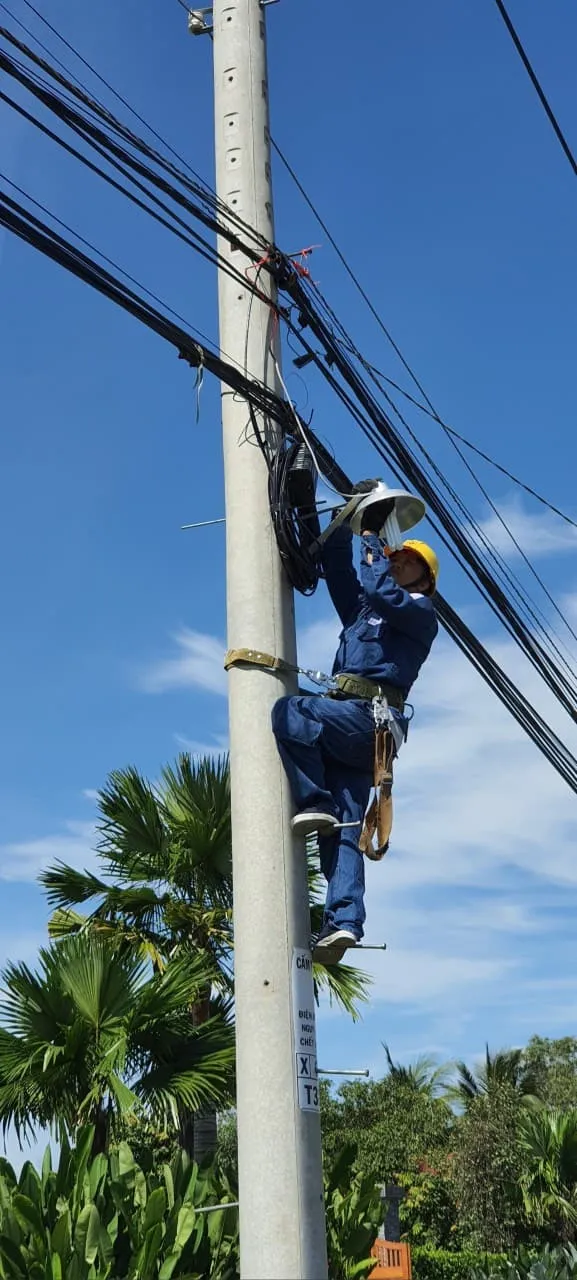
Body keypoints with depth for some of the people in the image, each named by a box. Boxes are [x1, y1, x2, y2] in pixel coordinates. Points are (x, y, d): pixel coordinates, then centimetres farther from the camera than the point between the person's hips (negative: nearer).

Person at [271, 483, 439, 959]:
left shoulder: (420, 611, 10)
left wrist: (372, 541, 4)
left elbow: (382, 591, -10)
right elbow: (338, 569, 34)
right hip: (346, 728, 7)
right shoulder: (362, 610, 32)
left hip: (370, 718, -7)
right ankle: (345, 920, -15)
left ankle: (315, 803, -21)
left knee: (289, 711, -28)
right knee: (343, 829, -6)